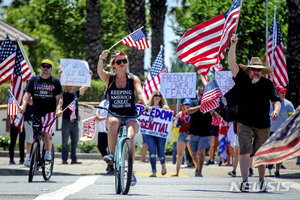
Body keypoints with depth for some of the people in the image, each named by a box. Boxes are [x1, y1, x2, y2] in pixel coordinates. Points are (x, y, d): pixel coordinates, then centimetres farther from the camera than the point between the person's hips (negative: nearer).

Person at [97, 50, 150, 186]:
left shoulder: (133, 79, 5)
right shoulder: (109, 78, 5)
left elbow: (140, 92, -11)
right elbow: (100, 72, -17)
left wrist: (146, 104, -32)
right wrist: (101, 59, -38)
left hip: (130, 117, 0)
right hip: (114, 115, 0)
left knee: (130, 137, -27)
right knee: (113, 123, -38)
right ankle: (112, 155, -25)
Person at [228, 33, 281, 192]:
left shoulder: (267, 84, 5)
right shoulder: (242, 79, 2)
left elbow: (276, 101, 5)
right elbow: (231, 63, -6)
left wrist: (276, 111, -17)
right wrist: (233, 46, -18)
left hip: (263, 125, 1)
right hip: (244, 124, -1)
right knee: (245, 151, -14)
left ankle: (261, 180, 26)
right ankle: (245, 181, -19)